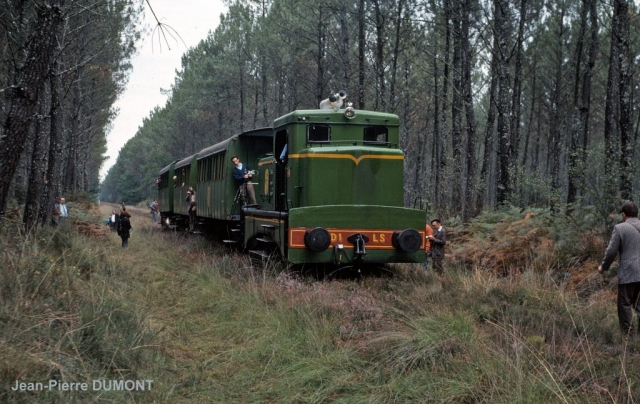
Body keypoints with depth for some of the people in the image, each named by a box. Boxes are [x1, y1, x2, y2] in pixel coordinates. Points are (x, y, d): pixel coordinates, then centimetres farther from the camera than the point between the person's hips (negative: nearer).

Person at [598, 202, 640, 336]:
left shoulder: (620, 228, -7)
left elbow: (612, 251, -7)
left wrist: (603, 267, 8)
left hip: (628, 273, -5)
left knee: (625, 303, 4)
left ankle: (628, 334, 4)